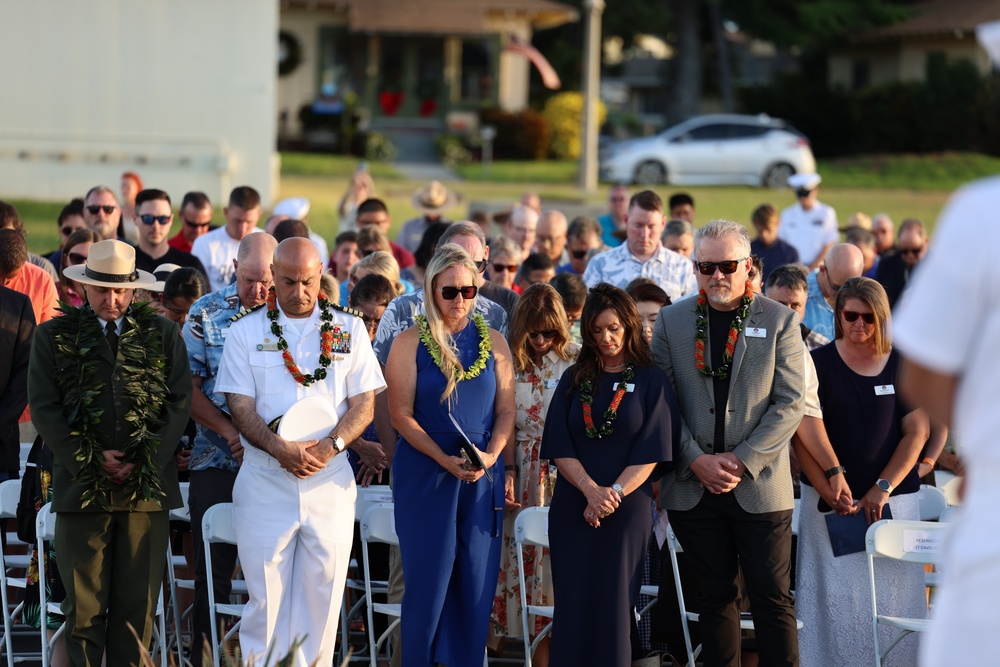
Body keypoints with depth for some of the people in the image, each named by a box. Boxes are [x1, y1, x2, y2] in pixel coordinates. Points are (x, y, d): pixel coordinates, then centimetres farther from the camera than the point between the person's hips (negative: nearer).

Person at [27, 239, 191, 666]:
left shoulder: (162, 334, 11)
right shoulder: (55, 336, 7)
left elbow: (179, 403, 5)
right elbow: (43, 407, 2)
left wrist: (144, 462, -6)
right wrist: (91, 459, -7)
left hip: (147, 486, 1)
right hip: (81, 486, -1)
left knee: (137, 603, 2)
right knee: (83, 604, -1)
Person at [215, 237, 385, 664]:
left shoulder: (349, 329, 8)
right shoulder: (246, 332, 6)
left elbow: (364, 404, 4)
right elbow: (241, 408, -1)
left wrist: (330, 447, -13)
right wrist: (282, 450, -17)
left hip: (330, 481, 1)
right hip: (265, 482, -1)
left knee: (322, 594, 2)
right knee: (266, 597, -1)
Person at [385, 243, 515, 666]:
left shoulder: (493, 343, 7)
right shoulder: (411, 343, -2)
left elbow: (506, 410, 7)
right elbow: (401, 414, -6)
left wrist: (491, 456, -10)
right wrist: (446, 460, -15)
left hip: (484, 475, 3)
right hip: (424, 473, -3)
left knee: (477, 579, 3)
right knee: (428, 578, -1)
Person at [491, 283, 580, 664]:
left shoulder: (577, 363, -1)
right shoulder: (509, 364, 7)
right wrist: (505, 470, -4)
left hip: (567, 479, -2)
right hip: (524, 480, 2)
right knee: (528, 560, 3)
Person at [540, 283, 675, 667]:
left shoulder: (650, 382, 3)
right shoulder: (574, 380, 10)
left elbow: (652, 451, -4)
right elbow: (558, 446, 3)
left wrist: (612, 494, -15)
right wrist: (590, 488, -13)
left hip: (626, 508, -2)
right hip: (572, 509, 2)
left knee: (613, 603, -3)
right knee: (573, 603, -1)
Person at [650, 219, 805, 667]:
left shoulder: (779, 321, 1)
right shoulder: (672, 320, 6)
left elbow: (789, 403, -4)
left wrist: (742, 461, -12)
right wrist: (697, 460, -10)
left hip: (759, 484, -2)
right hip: (693, 487, 2)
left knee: (772, 599, -1)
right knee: (716, 596, 9)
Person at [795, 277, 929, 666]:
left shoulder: (903, 365, 4)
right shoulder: (818, 364, 1)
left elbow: (916, 432, 3)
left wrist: (883, 488, -8)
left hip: (893, 499, 1)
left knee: (892, 597, -1)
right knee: (835, 597, -4)